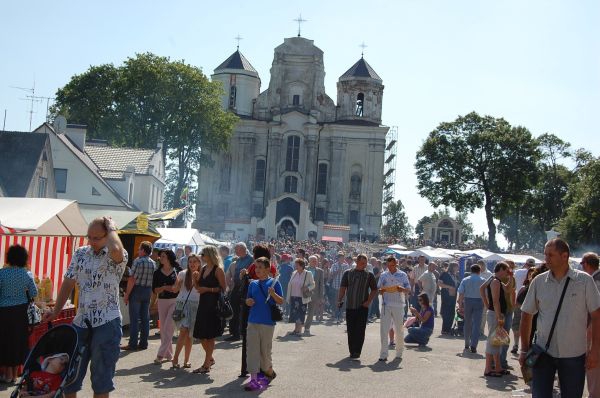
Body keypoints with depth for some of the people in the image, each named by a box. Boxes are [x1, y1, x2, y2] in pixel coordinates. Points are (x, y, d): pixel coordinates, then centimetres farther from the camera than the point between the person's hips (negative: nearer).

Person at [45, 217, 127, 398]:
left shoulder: (118, 256, -11)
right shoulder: (80, 253, 7)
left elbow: (116, 250, -37)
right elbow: (68, 283, 12)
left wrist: (111, 228, -20)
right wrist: (56, 312, 8)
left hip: (107, 323, -6)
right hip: (80, 321, 6)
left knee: (101, 378, 5)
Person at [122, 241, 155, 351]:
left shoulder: (138, 261, -13)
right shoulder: (153, 263, 6)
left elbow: (132, 279, -15)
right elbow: (154, 280, 9)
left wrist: (127, 294, -11)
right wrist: (151, 294, 16)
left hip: (137, 290, -6)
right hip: (148, 291, 6)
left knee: (134, 318, -2)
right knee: (145, 318, 9)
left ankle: (133, 344, -1)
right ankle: (143, 343, 13)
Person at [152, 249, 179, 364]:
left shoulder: (177, 271, 0)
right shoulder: (157, 273, 8)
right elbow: (155, 290, 4)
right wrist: (164, 287, -12)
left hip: (175, 301, -4)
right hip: (162, 301, 4)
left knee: (168, 328, -10)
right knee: (163, 328, 7)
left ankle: (160, 355, -10)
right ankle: (168, 354, 18)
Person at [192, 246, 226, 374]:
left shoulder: (218, 270, -10)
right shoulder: (203, 269, 13)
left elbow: (223, 288, -13)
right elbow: (197, 287, 16)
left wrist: (208, 289, -18)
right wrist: (194, 278, -1)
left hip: (213, 305, -8)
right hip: (203, 304, 8)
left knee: (210, 336, -2)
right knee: (201, 335, 11)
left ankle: (206, 365, 5)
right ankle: (210, 359, 30)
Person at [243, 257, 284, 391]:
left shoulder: (274, 283, -4)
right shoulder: (253, 284, 8)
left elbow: (281, 302, -6)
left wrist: (273, 294, -24)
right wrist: (248, 301, -5)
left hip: (267, 322, -4)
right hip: (252, 321, 4)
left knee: (265, 350, 7)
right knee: (252, 350, -3)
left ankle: (269, 372, 31)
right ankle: (254, 379, -3)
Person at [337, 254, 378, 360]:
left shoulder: (369, 275, 3)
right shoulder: (348, 273, 6)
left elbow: (374, 290, 6)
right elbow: (343, 288, 7)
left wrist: (369, 301, -6)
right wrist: (340, 300, -5)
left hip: (362, 307, -2)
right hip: (350, 306, 2)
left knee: (360, 330, -5)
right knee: (350, 330, 8)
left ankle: (357, 352, -3)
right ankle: (352, 351, 19)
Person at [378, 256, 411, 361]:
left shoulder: (403, 275, 4)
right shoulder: (383, 275, 9)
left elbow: (409, 290, 5)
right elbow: (378, 289, 12)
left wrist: (402, 289, -17)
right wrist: (381, 291, -12)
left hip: (398, 305, -1)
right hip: (386, 305, 1)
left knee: (399, 330, 6)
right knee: (383, 329, -5)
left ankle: (399, 353, 21)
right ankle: (383, 354, -1)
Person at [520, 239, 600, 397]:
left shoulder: (584, 280, -5)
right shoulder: (538, 281, 0)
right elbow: (526, 314, 6)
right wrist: (524, 349, 5)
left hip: (574, 354, -1)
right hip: (543, 352, 1)